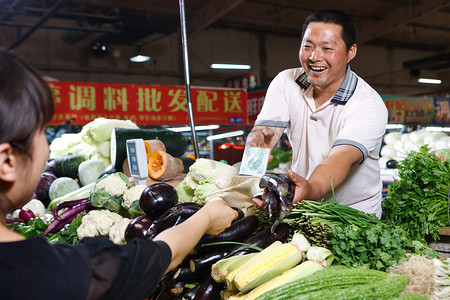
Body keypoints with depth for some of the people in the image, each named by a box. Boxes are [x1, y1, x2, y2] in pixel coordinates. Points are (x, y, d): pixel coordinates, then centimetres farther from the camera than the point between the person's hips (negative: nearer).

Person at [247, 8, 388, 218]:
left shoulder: (370, 105, -17)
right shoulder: (285, 82, -4)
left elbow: (342, 158, -34)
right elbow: (263, 132, -14)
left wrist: (312, 189, -55)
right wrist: (258, 141, -39)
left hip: (356, 212, -3)